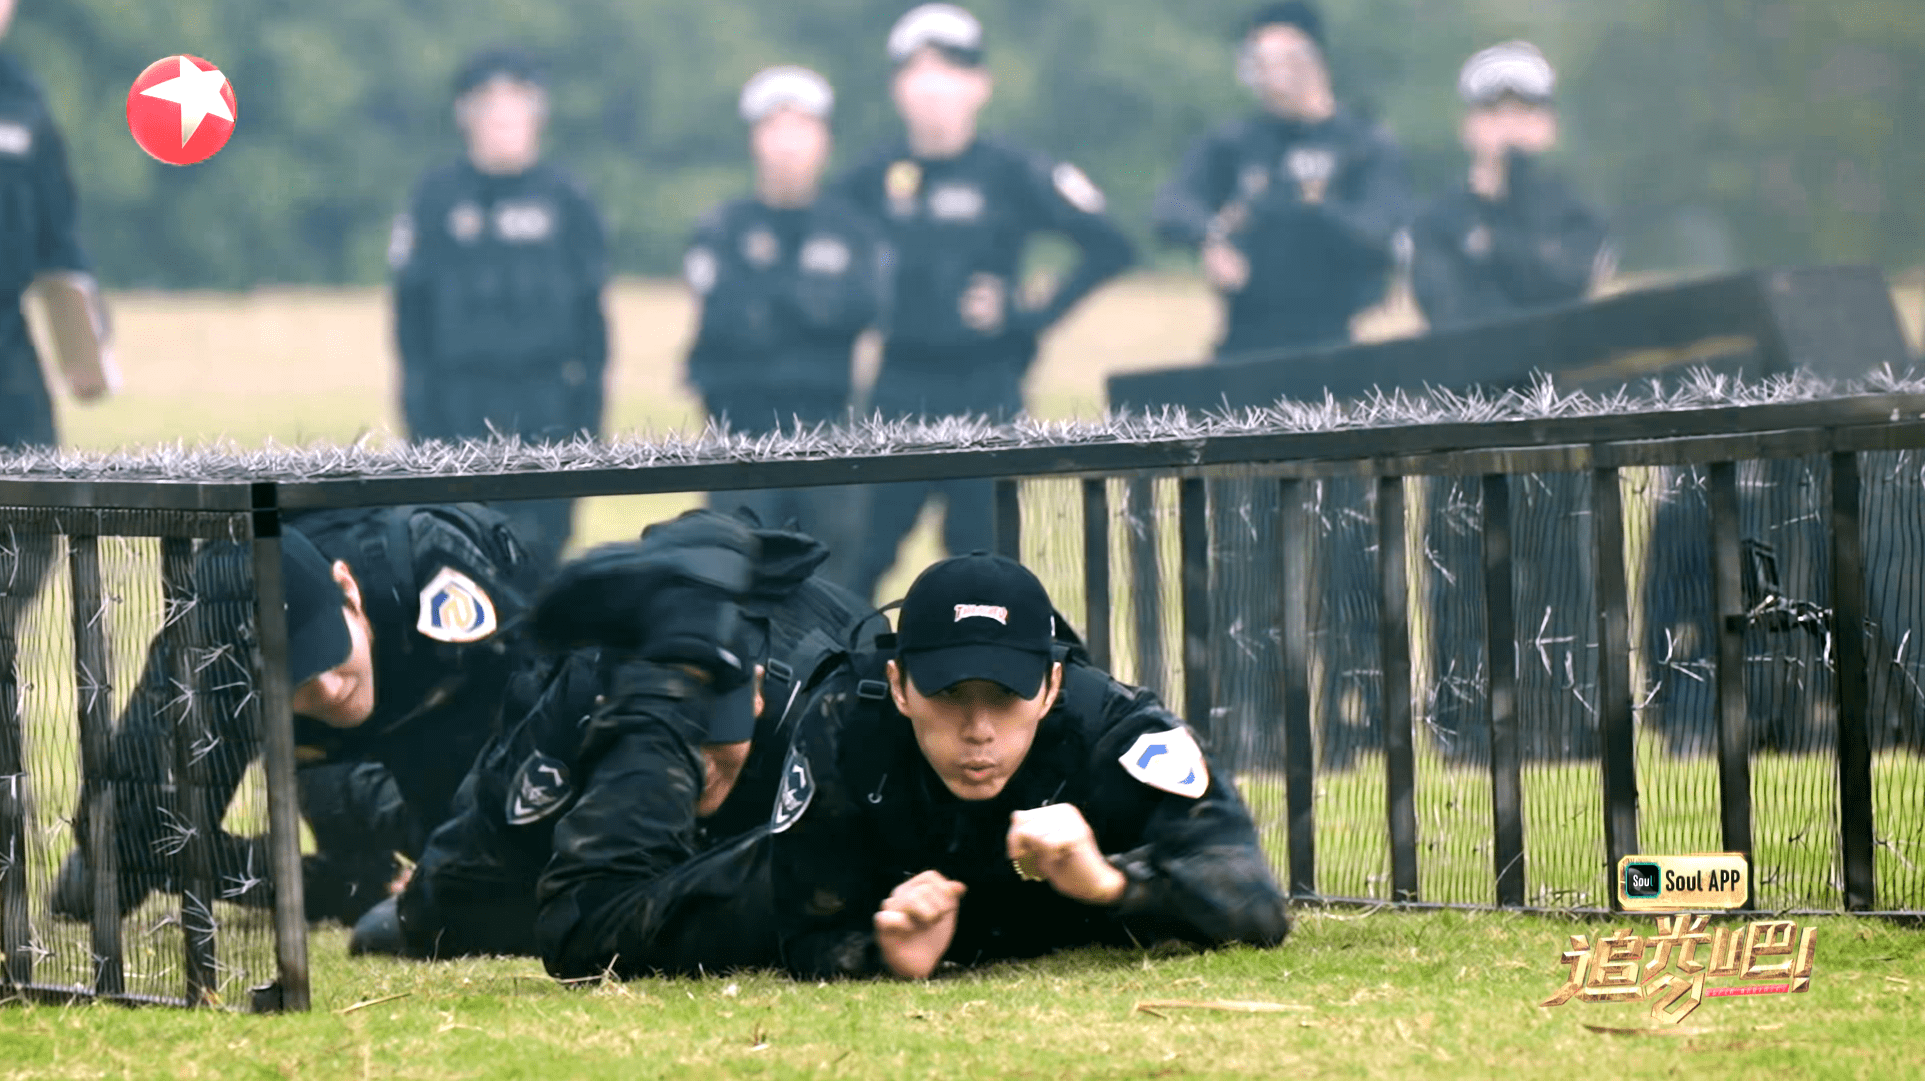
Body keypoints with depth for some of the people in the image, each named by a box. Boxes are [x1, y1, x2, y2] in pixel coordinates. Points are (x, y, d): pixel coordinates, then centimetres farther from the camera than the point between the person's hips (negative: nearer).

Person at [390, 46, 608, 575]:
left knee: (541, 549, -1)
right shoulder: (437, 197, 5)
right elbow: (412, 308, 6)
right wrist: (420, 406, 0)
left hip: (550, 409, 1)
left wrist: (589, 407, 4)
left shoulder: (566, 199, 7)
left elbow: (590, 311, 10)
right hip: (461, 409, -1)